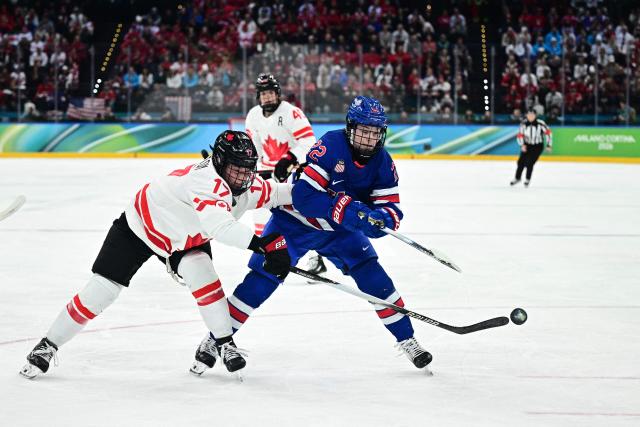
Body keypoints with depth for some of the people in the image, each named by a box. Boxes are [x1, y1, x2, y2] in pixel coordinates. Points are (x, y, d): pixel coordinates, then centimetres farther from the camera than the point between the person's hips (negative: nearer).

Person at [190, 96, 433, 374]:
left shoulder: (382, 162, -11)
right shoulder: (331, 146, -28)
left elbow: (390, 206, -11)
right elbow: (304, 194, -35)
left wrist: (383, 218, -35)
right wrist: (347, 209, -42)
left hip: (340, 229, 5)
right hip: (295, 219, -4)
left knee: (373, 276, -8)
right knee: (263, 277, -11)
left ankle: (407, 340, 4)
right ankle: (215, 339, -1)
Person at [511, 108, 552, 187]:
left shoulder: (540, 124, -21)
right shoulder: (524, 123, -13)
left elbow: (548, 132, -8)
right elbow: (520, 135, -6)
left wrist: (548, 145, -5)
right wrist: (522, 145, -20)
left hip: (537, 146, -3)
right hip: (527, 145, 3)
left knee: (530, 162, -15)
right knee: (521, 162, -2)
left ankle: (528, 179, 6)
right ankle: (517, 178, 22)